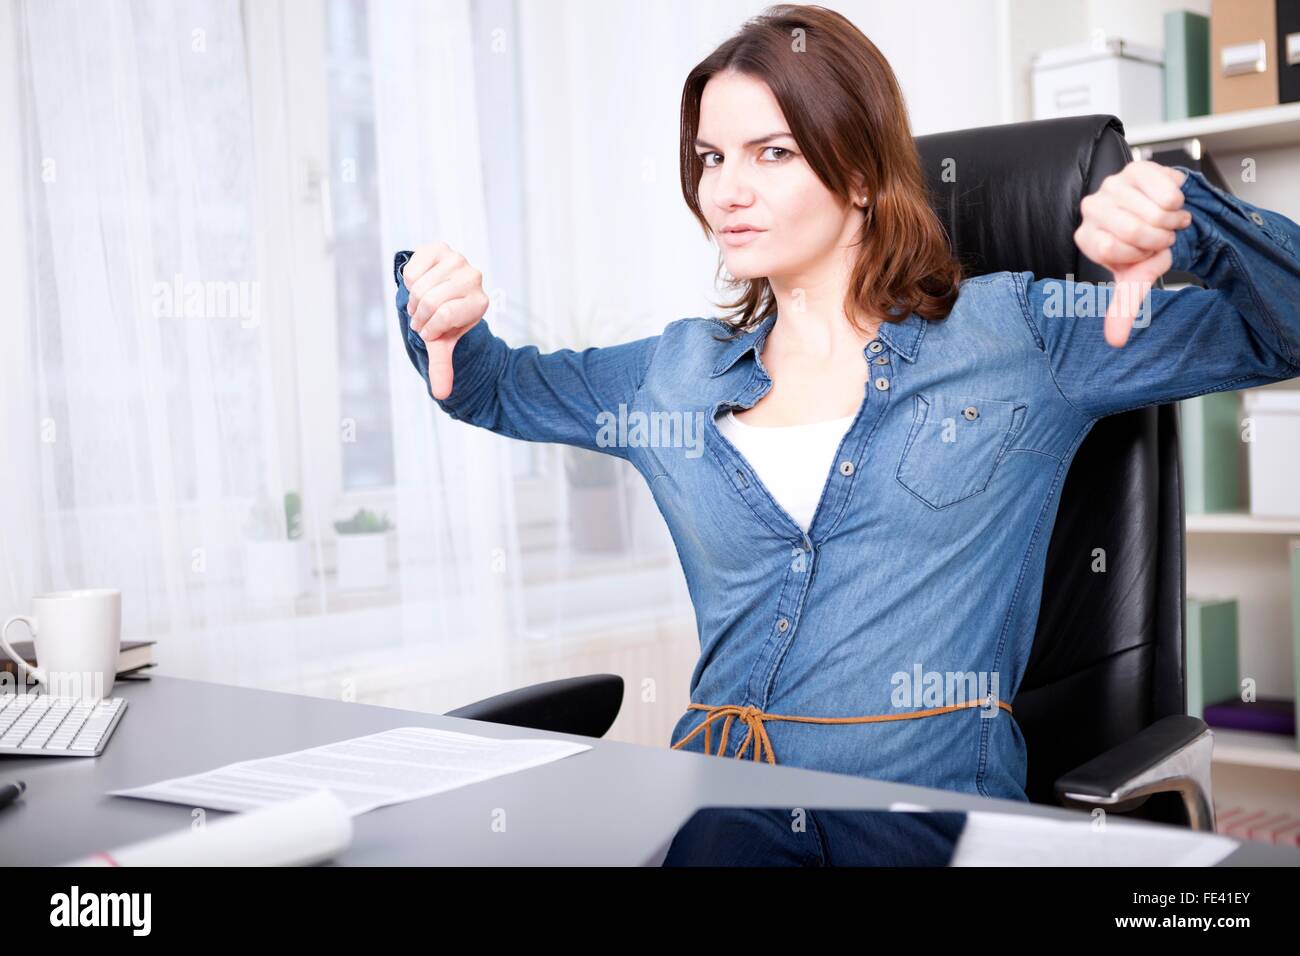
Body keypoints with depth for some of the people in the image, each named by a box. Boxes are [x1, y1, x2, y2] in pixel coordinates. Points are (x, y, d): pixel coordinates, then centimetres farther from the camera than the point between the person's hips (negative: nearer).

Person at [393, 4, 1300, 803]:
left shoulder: (1015, 334, 5)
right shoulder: (679, 373, 15)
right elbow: (488, 386, 27)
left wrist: (1187, 222, -13)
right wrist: (443, 316, 5)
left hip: (934, 802, -2)